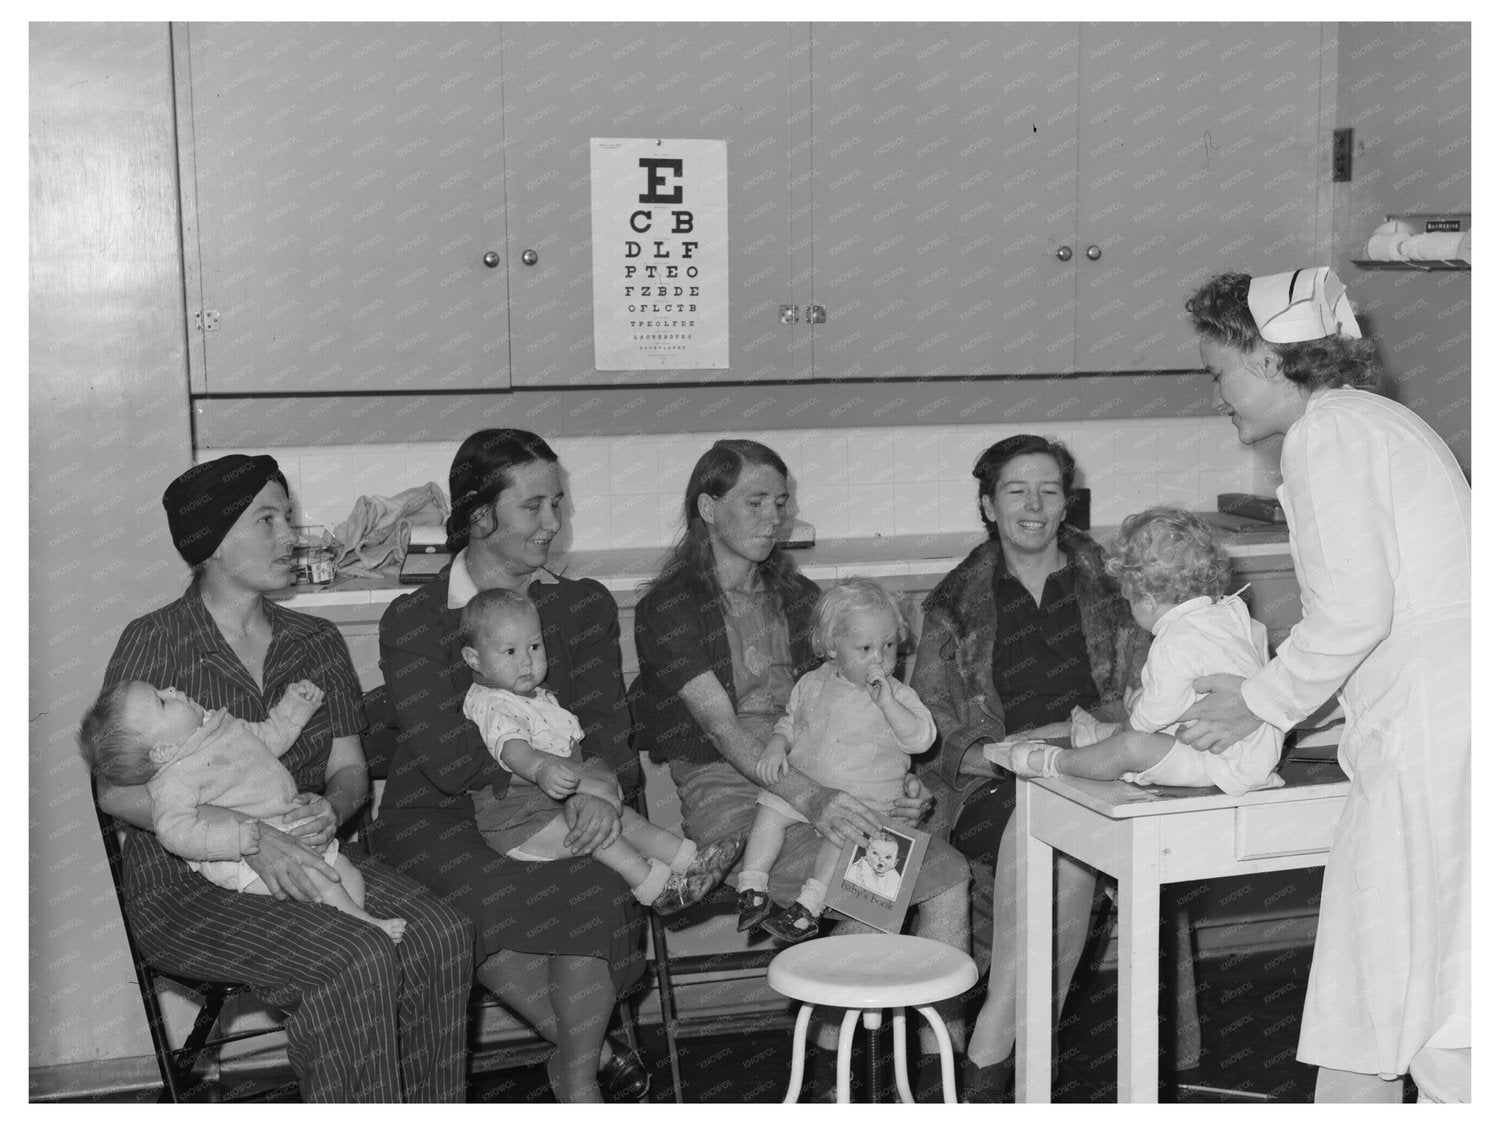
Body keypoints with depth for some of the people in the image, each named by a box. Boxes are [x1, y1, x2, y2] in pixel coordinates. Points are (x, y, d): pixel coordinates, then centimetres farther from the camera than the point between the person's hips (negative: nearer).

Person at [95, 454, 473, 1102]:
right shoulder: (155, 641, -5)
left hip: (301, 857, 5)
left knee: (441, 933, -22)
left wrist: (331, 808, -15)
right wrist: (245, 832, -23)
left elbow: (350, 768, 11)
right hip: (188, 885, -5)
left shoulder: (316, 642, 11)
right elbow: (115, 790, -11)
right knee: (356, 961, -30)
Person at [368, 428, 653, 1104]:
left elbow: (605, 732, 1)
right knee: (491, 899, -35)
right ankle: (592, 1048, -11)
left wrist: (598, 790, -22)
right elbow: (448, 763, -13)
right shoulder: (413, 622, -2)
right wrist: (559, 773, -15)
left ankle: (577, 1079, -15)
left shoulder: (584, 606, 11)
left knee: (597, 888, -31)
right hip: (438, 821, -2)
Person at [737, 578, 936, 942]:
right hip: (803, 783, 4)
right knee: (769, 807, -16)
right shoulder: (814, 684, 7)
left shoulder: (897, 695, -3)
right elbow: (789, 722, 19)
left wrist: (886, 702, -25)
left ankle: (809, 907, -29)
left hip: (865, 796, -4)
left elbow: (921, 738, -15)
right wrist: (776, 747, -2)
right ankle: (752, 889, -11)